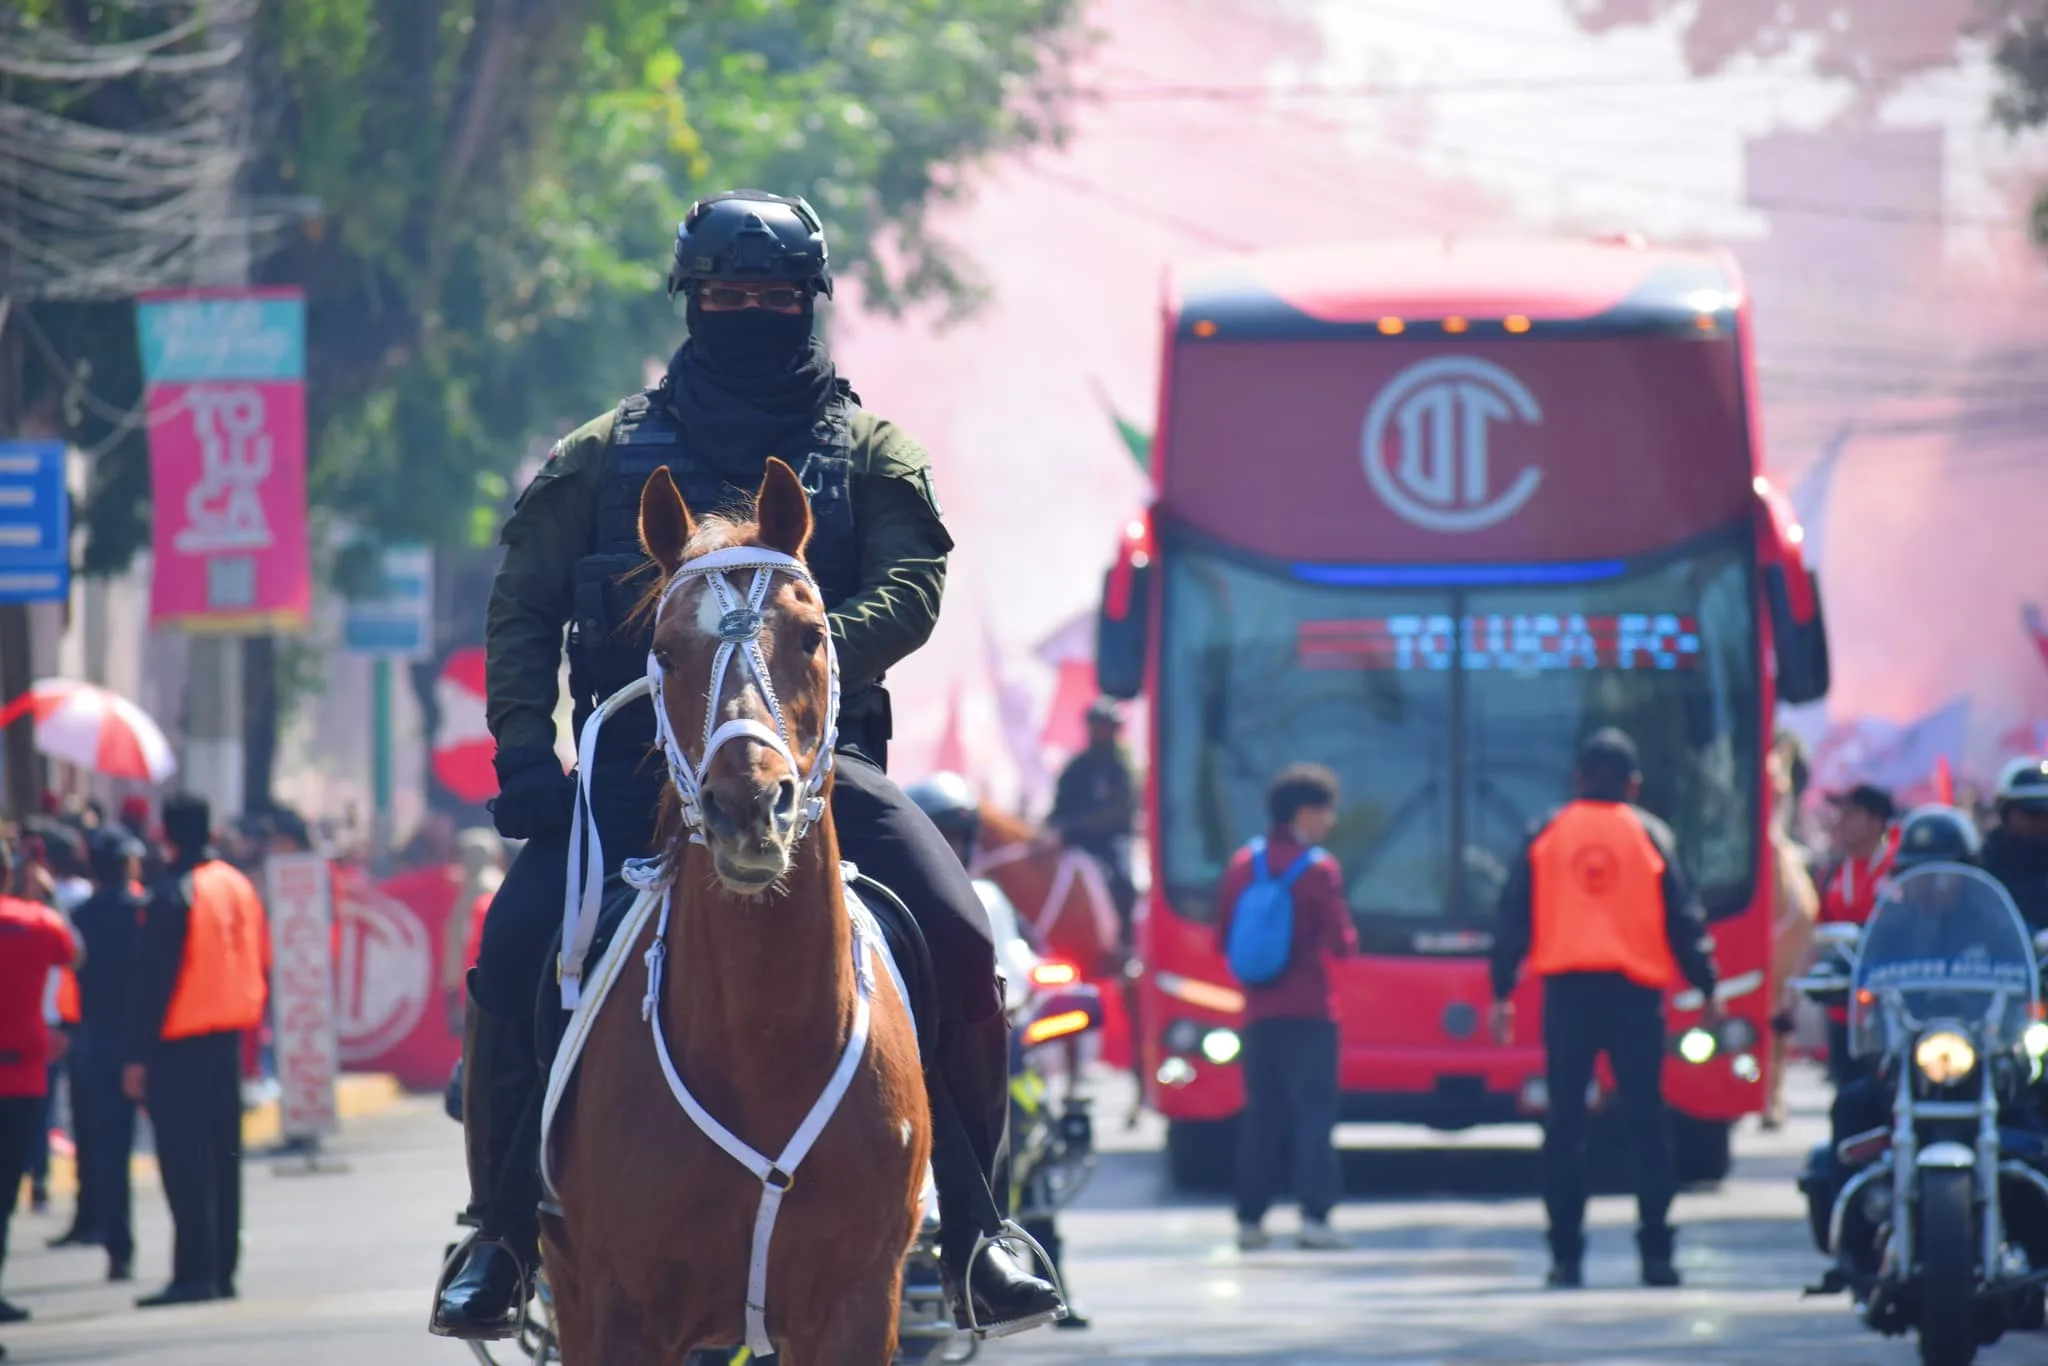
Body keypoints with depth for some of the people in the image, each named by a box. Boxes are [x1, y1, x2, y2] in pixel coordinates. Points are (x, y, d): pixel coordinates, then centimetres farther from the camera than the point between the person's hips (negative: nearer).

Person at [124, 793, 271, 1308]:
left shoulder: (172, 894, -14)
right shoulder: (238, 886, 9)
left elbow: (152, 978, -15)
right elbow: (260, 963, 13)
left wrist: (138, 1055, -13)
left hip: (179, 1040, -7)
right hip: (228, 1034, 7)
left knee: (183, 1157, -7)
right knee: (223, 1155, 13)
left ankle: (194, 1272, -11)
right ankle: (222, 1269, 16)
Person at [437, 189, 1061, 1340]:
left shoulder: (867, 456, 13)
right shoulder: (607, 458, 16)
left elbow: (912, 590, -3)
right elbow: (524, 612, 12)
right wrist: (525, 751, -4)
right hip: (638, 760, 1)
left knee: (961, 943, -23)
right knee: (514, 951, -21)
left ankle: (977, 1231, -11)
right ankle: (503, 1234, -4)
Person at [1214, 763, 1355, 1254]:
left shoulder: (1242, 864, 5)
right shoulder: (1319, 868, -10)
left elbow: (1223, 937, 10)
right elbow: (1342, 943, -12)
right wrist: (1345, 936, 9)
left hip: (1259, 1011, 5)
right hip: (1309, 1011, -5)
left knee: (1261, 1115, 11)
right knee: (1315, 1112, -4)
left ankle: (1249, 1218, 10)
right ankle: (1314, 1216, -12)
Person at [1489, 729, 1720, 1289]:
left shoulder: (1545, 835, 7)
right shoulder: (1651, 835, 4)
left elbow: (1514, 918, 5)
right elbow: (1683, 919, 4)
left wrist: (1502, 993, 9)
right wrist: (1707, 991, 11)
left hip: (1566, 989, 1)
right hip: (1634, 990, -1)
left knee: (1565, 1123, 3)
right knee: (1647, 1121, 3)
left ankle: (1566, 1254, -1)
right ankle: (1655, 1250, -2)